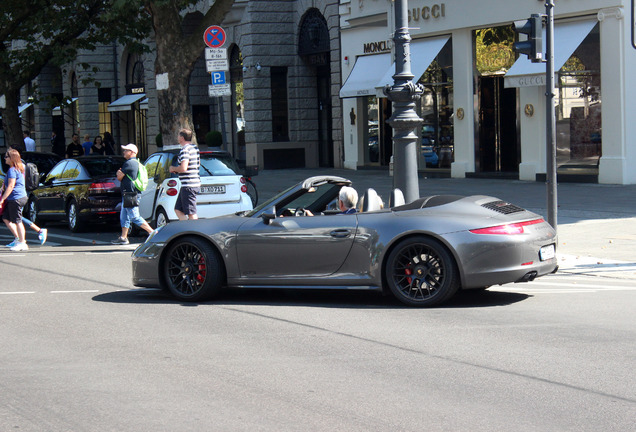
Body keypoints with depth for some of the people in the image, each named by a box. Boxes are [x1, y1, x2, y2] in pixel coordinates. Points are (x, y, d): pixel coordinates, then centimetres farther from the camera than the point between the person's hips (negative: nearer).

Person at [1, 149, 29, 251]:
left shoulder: (12, 170, -16)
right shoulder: (20, 168, 14)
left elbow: (10, 186, -21)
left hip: (16, 199, -10)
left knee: (17, 221, -3)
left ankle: (22, 243, 4)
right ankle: (18, 238, 19)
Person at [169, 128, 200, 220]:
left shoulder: (185, 150, -15)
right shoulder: (195, 148, 14)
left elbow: (183, 168, -26)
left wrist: (173, 169, -5)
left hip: (188, 185, -10)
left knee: (191, 213, -8)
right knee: (178, 210, 15)